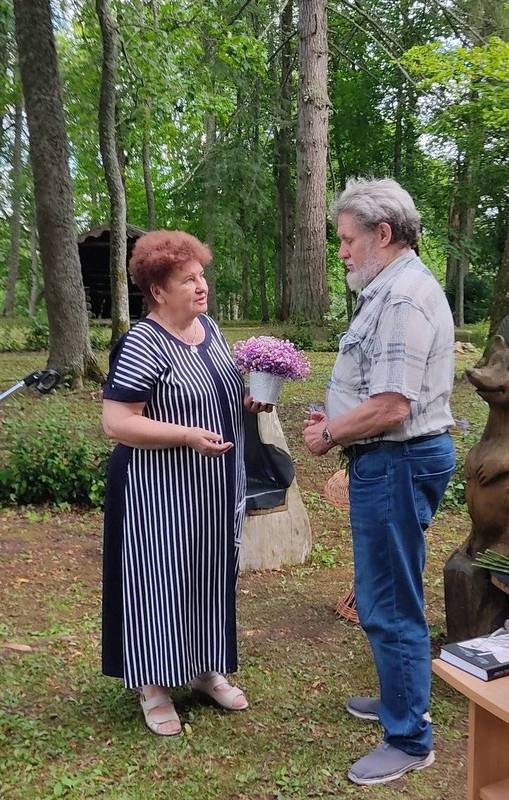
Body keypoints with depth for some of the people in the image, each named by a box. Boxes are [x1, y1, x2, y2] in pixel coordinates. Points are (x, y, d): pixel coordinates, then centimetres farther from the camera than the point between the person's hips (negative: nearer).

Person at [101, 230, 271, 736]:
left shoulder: (208, 327, 7)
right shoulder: (142, 345, -19)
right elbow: (115, 423, -22)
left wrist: (248, 401, 0)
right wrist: (189, 436, -28)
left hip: (214, 488, 8)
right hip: (160, 492, -8)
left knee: (210, 576, 17)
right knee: (161, 581, 3)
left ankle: (206, 670, 34)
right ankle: (153, 685, 20)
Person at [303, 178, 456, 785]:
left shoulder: (403, 299, -20)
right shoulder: (391, 289, 14)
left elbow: (388, 409, -26)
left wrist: (328, 435, -11)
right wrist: (332, 418, 8)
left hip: (397, 463, -11)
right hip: (393, 460, 11)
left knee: (390, 604, 0)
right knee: (386, 595, 22)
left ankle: (409, 740, 15)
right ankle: (402, 697, 40)